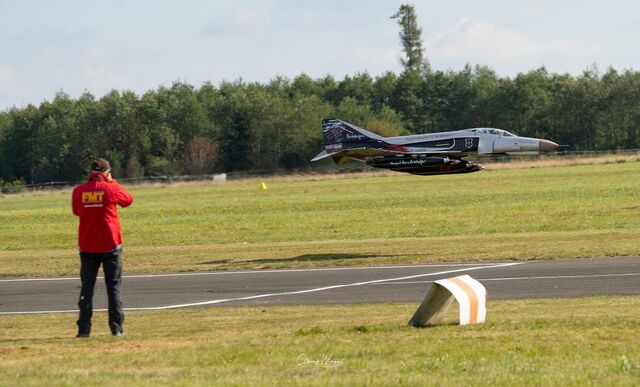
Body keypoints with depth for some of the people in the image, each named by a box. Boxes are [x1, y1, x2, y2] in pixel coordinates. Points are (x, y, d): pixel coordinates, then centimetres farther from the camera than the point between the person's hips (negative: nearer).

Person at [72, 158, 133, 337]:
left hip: (87, 247, 1)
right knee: (114, 286, 7)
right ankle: (116, 327, 2)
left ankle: (84, 329, -1)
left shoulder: (78, 191, -2)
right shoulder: (112, 188, -8)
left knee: (87, 287, 6)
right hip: (110, 246, -1)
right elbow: (128, 200, 12)